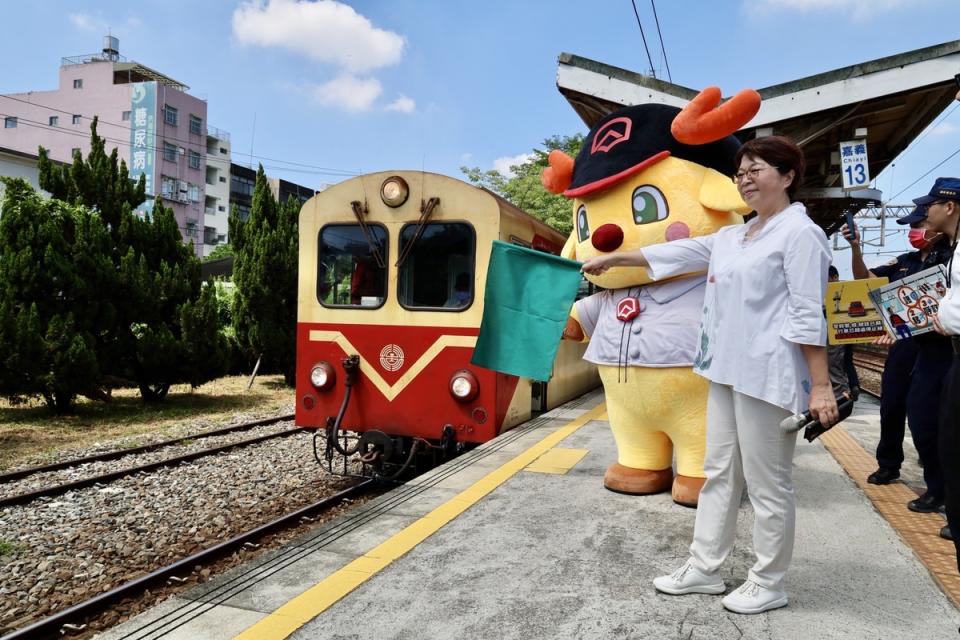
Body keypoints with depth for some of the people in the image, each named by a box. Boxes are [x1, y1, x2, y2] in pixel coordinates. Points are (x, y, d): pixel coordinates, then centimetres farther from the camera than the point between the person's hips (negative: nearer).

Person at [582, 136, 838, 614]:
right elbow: (677, 252, 22)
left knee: (768, 484, 3)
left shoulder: (800, 234, -8)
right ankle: (703, 569, 25)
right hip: (727, 373, 8)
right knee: (720, 474, 14)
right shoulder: (731, 237, 15)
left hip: (767, 376, -8)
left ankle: (768, 583, 19)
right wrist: (610, 259, 27)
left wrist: (820, 385, -16)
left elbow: (808, 316, -13)